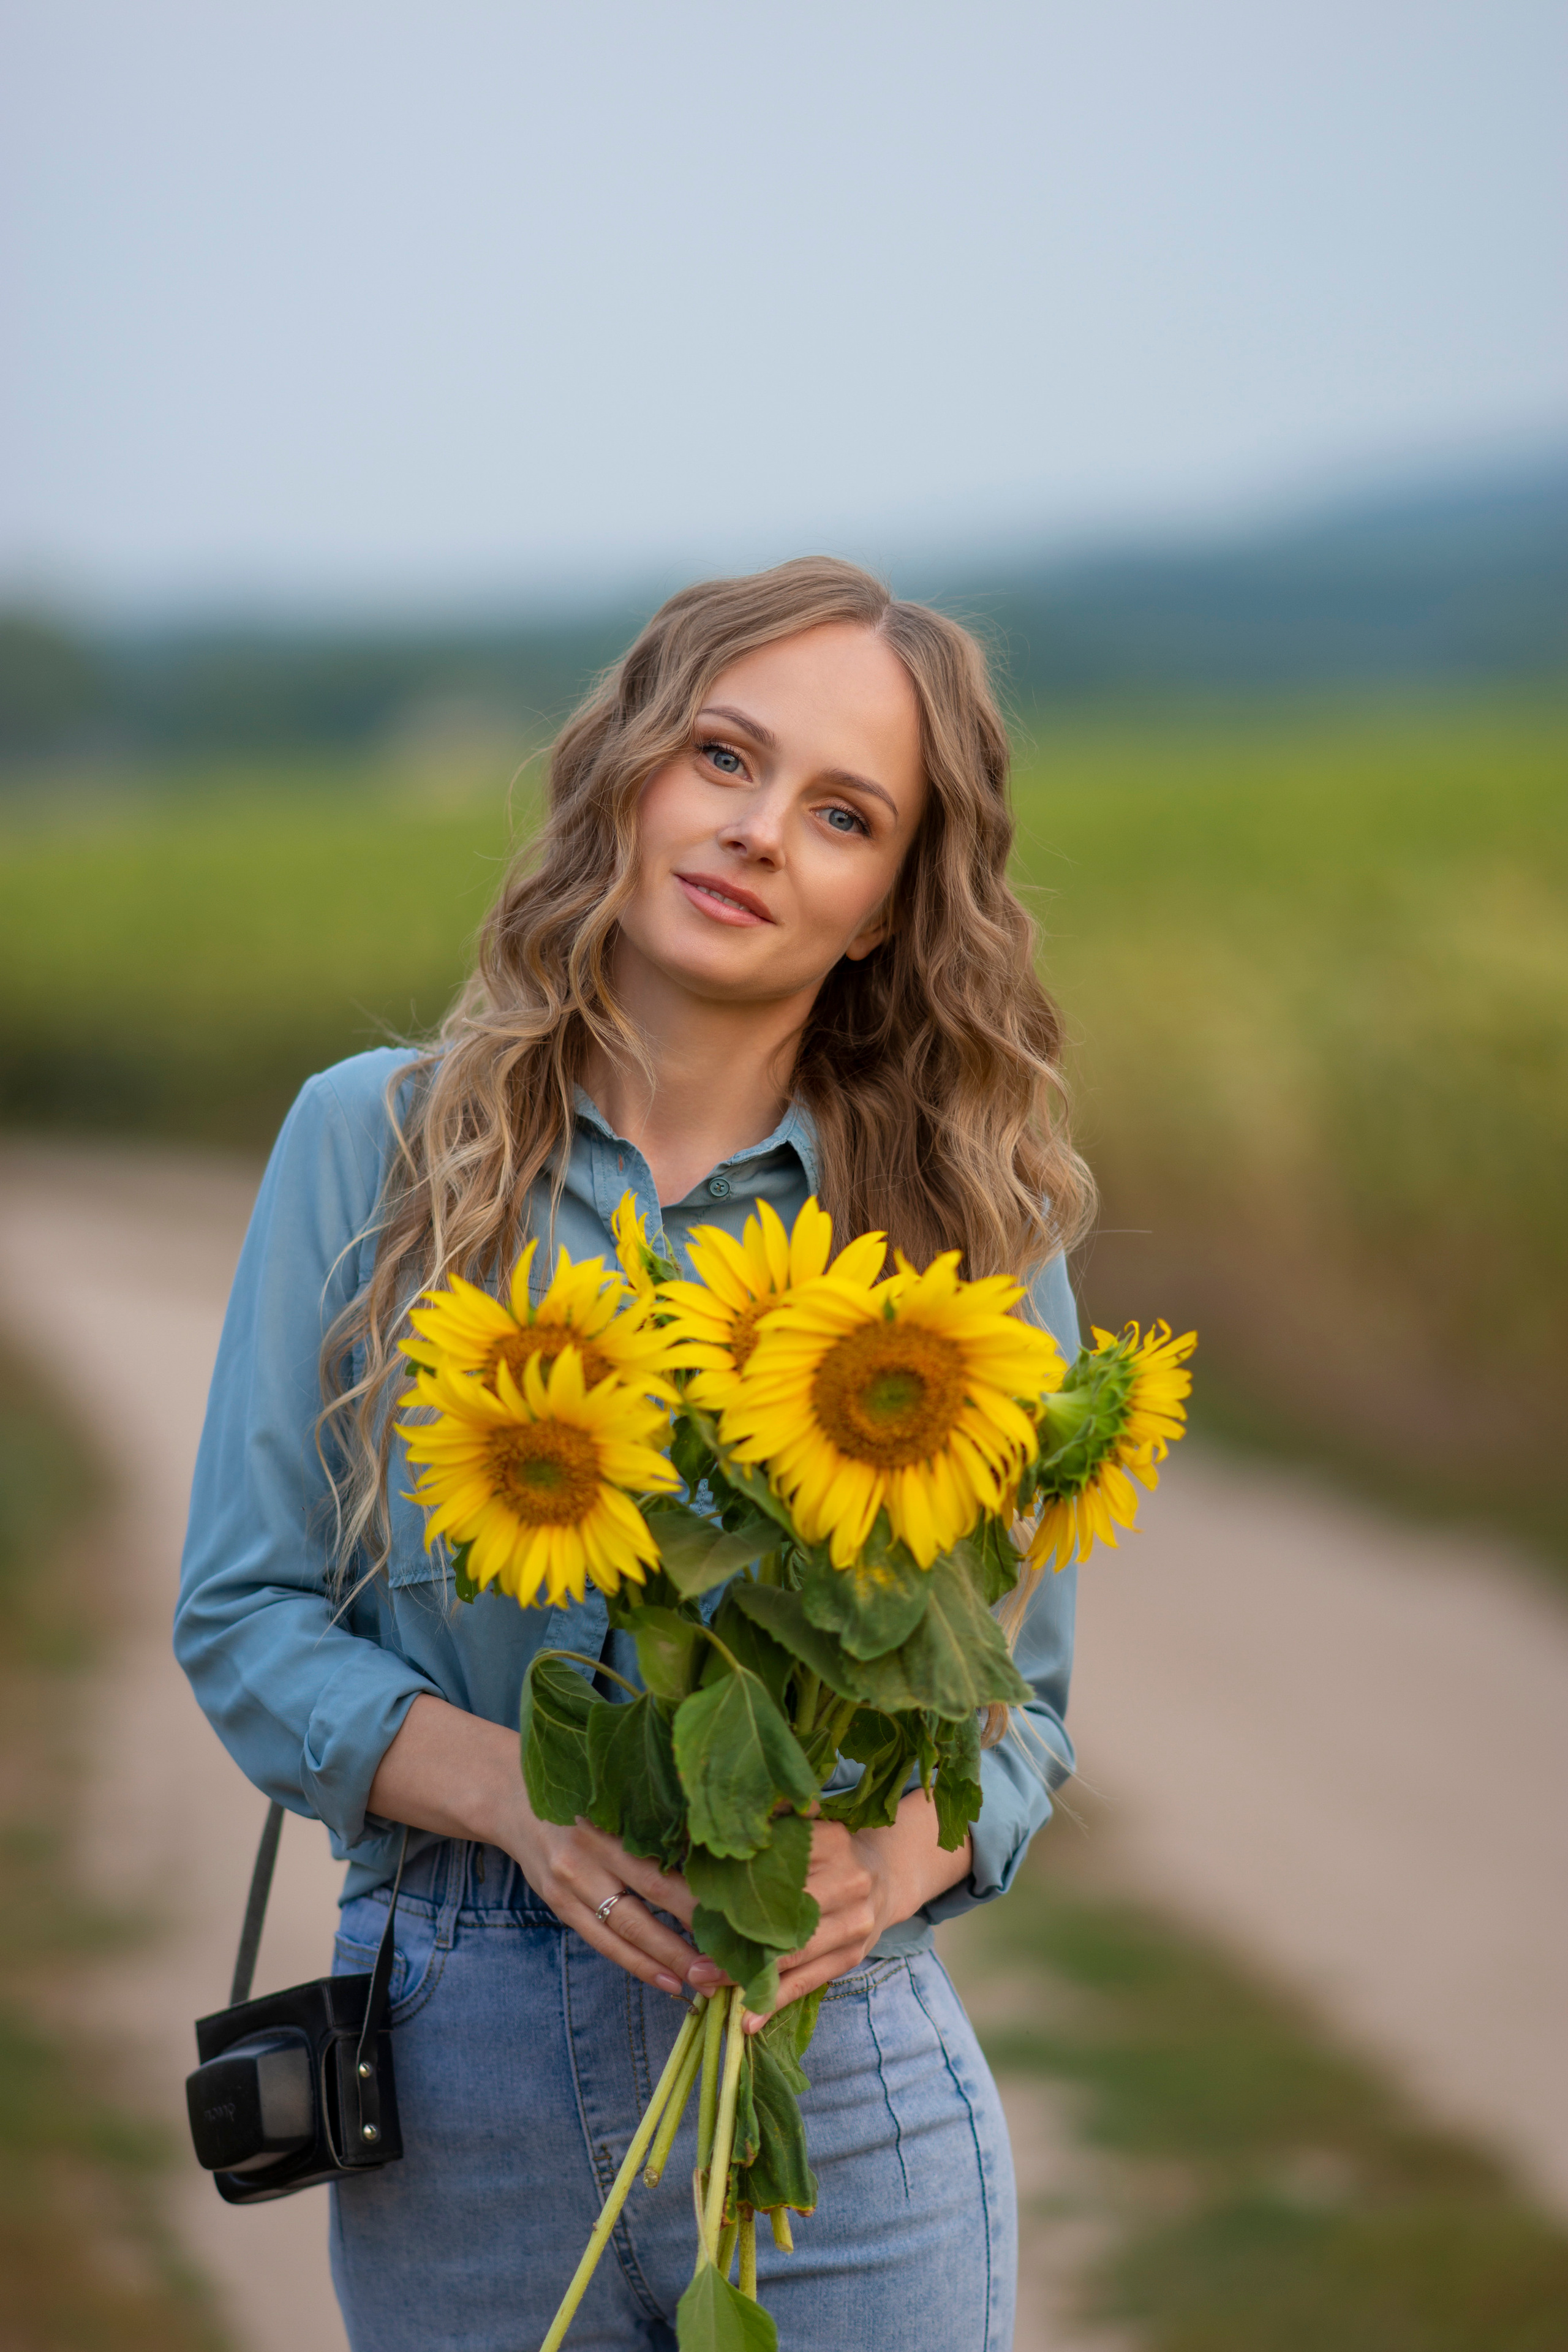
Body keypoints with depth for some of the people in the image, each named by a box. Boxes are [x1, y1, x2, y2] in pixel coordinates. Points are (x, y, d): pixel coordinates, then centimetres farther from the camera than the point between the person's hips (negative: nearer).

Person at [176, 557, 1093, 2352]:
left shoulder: (966, 1228, 0)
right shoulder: (371, 1145, 0)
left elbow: (1015, 1700, 4)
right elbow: (244, 1618, -1)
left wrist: (878, 1867, -17)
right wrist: (525, 1798, -17)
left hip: (841, 2083, 0)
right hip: (455, 2076, 0)